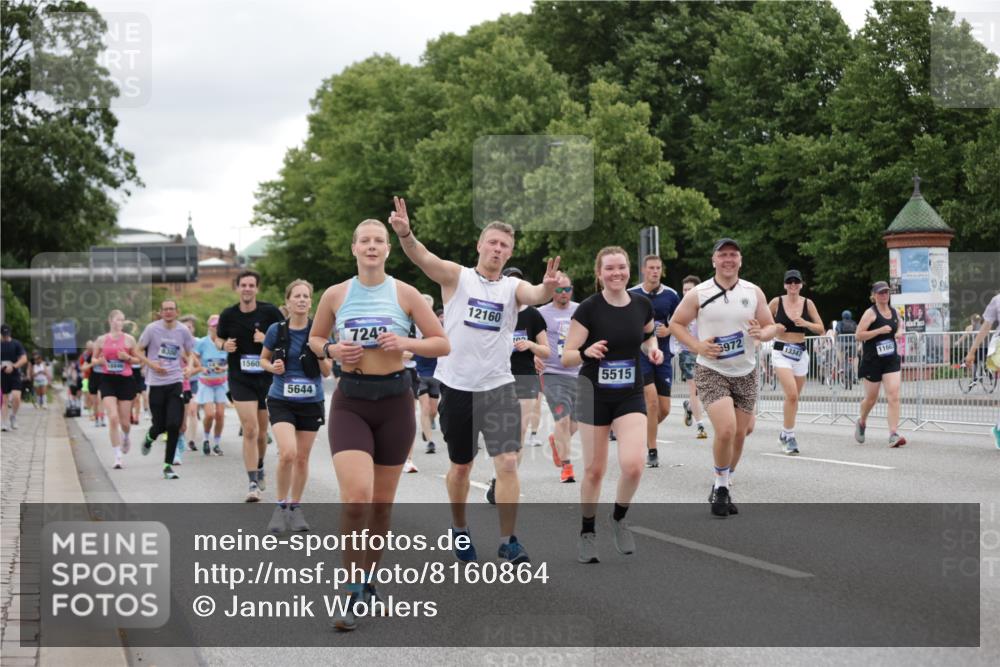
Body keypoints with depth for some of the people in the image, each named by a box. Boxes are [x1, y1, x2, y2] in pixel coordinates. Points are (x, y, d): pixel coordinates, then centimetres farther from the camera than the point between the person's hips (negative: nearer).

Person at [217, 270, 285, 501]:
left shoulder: (269, 312, -4)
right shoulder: (228, 315, 0)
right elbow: (219, 339, 16)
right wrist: (224, 345, -7)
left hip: (266, 378, 1)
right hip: (240, 378, -1)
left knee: (261, 432, 13)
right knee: (250, 430, -13)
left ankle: (259, 467, 41)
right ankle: (253, 483, -11)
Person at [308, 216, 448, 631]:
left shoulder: (405, 294, 0)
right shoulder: (336, 295, 3)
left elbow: (442, 344, 3)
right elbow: (314, 338, 16)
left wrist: (407, 343, -15)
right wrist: (332, 350, -6)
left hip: (394, 400, 1)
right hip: (350, 401, -1)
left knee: (382, 500, 9)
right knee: (356, 496, -17)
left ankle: (370, 579, 29)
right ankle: (354, 595, -8)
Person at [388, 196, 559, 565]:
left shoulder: (513, 287, 2)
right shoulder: (456, 276, -1)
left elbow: (535, 295, -20)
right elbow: (423, 257, -19)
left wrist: (547, 286, -45)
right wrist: (405, 233, -40)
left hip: (498, 387, 1)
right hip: (457, 386, 0)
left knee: (507, 463, -11)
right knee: (461, 466, 12)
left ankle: (508, 541, 0)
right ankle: (459, 529, 35)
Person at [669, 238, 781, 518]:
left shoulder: (753, 292, 2)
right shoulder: (698, 294, -6)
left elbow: (772, 326, 8)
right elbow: (676, 323, 3)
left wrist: (762, 333, -16)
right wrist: (697, 346, -12)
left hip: (745, 373, 4)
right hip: (711, 371, -4)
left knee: (740, 434, 8)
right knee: (726, 430, -19)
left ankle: (722, 487, 29)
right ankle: (721, 487, 3)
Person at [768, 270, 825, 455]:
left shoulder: (807, 304, 3)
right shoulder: (776, 302, -3)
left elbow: (821, 329, 4)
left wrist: (806, 323, -14)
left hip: (800, 353, 4)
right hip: (781, 352, -4)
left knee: (794, 397, 10)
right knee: (792, 394, -18)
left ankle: (785, 434, 28)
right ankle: (789, 436, -9)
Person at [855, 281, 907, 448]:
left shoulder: (894, 312, 9)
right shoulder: (871, 313, -8)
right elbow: (858, 335, -16)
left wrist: (898, 333, 7)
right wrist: (880, 330, -22)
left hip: (891, 360, 4)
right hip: (873, 360, -4)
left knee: (894, 396, -12)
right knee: (871, 398, 10)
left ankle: (893, 434, -16)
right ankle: (861, 422, 39)